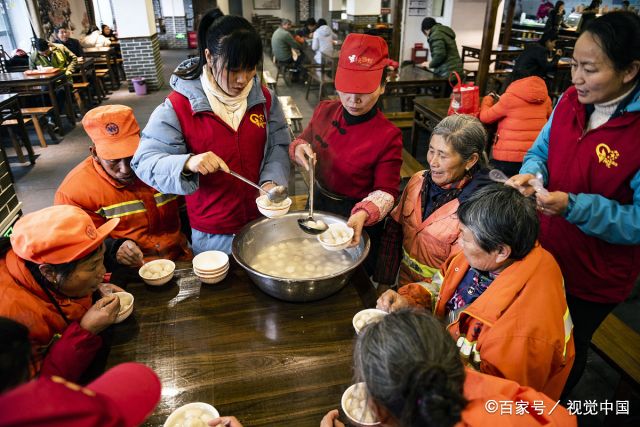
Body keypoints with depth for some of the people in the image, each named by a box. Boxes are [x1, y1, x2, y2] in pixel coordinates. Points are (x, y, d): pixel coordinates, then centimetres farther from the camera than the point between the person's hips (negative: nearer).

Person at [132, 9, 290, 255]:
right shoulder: (179, 105, -14)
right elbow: (144, 161, -15)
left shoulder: (264, 98, -2)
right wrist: (187, 164, -36)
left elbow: (278, 145, 3)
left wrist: (271, 181, -17)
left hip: (263, 222, 4)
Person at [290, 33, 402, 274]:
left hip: (357, 221, -4)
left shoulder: (388, 136, -23)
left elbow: (386, 191, -19)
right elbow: (303, 141, 7)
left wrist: (363, 215, -39)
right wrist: (299, 148, -17)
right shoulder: (324, 111, -9)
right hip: (318, 206, 5)